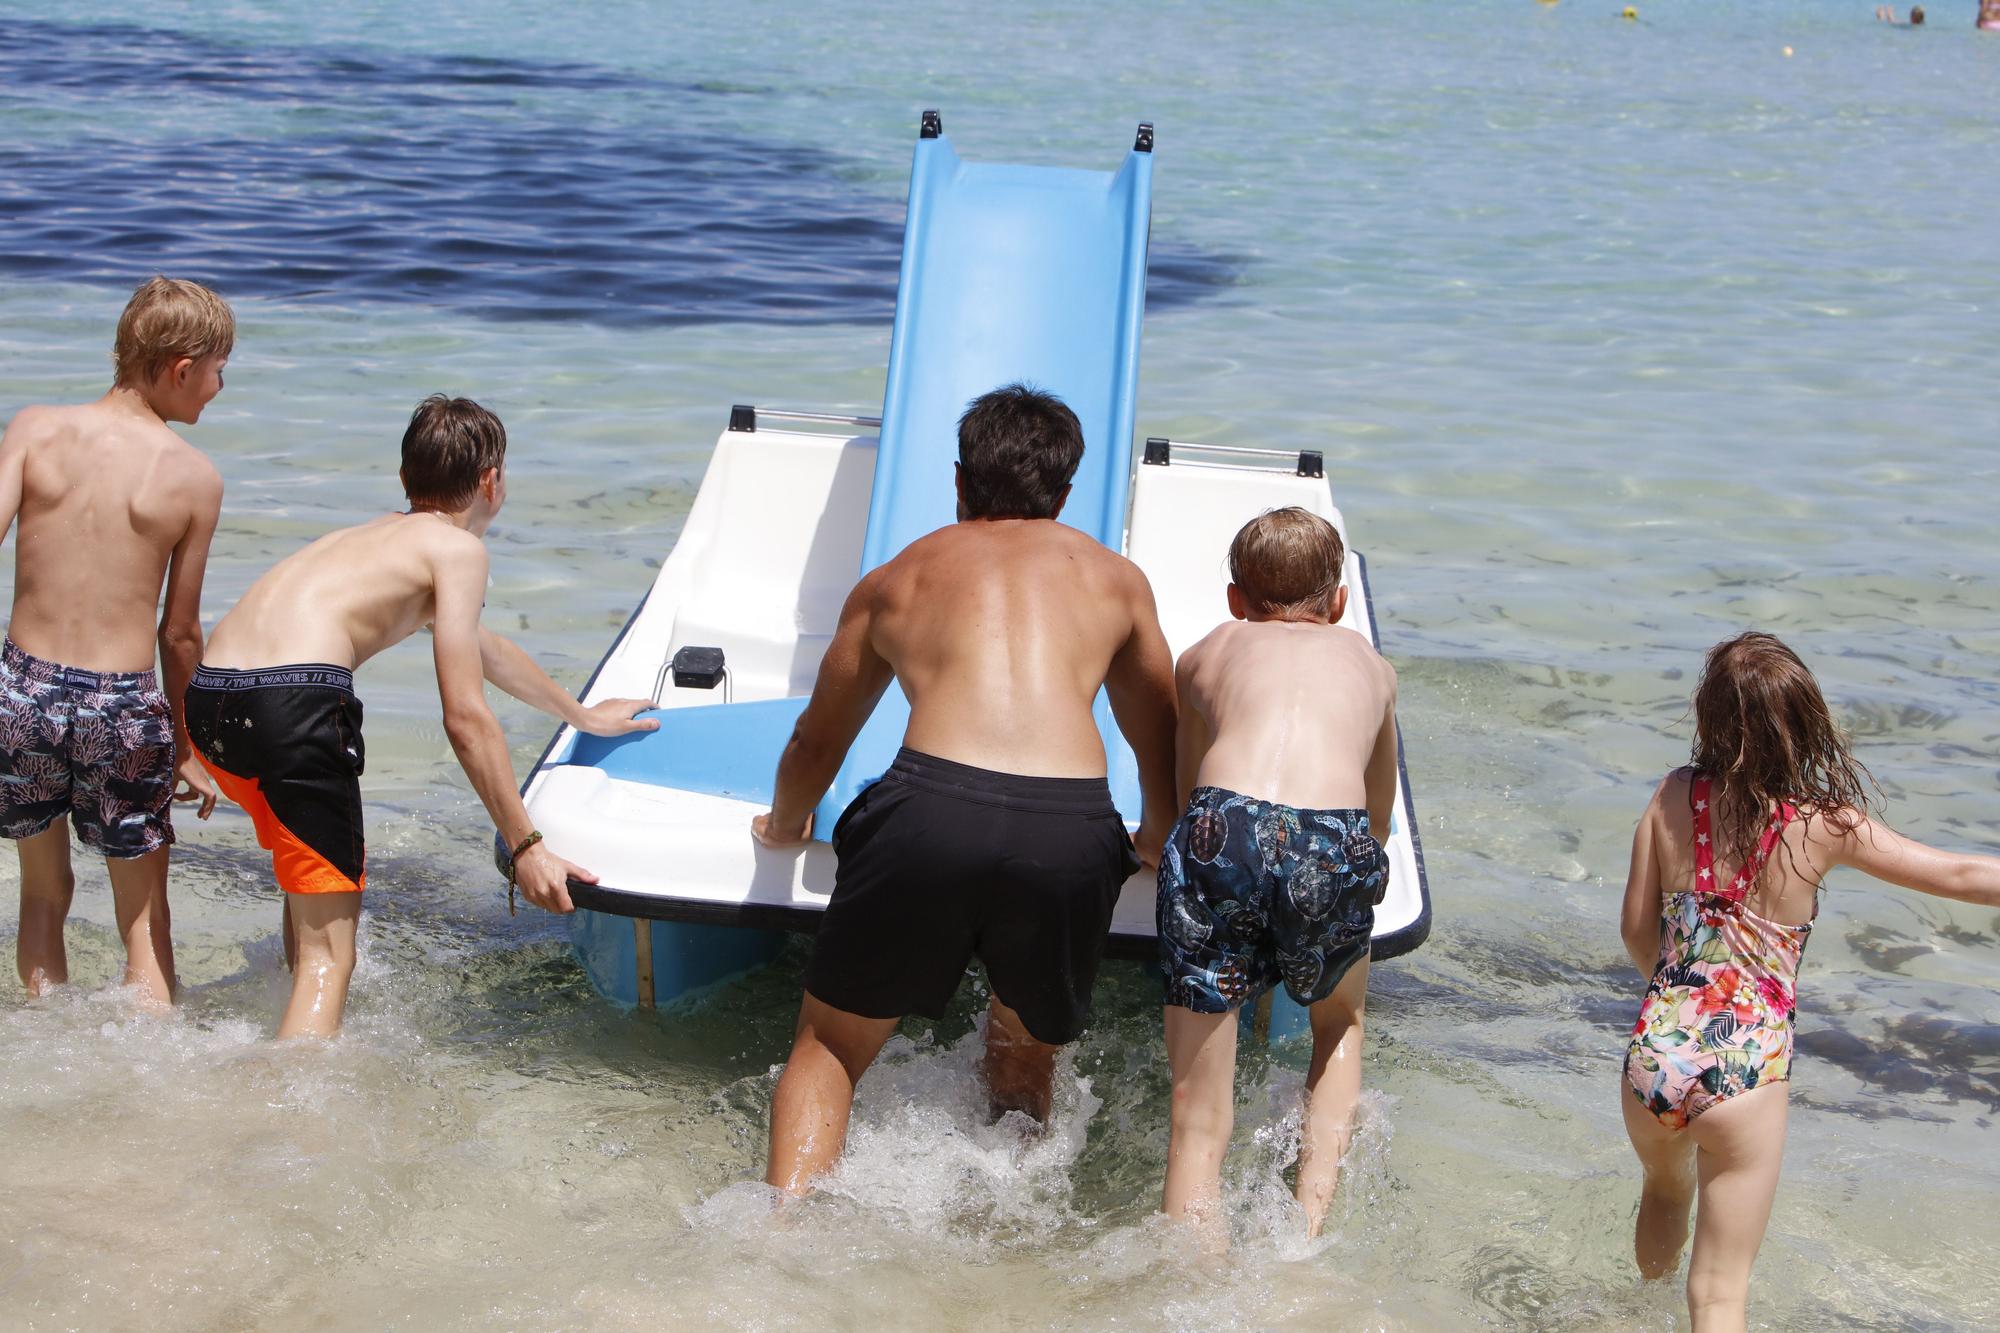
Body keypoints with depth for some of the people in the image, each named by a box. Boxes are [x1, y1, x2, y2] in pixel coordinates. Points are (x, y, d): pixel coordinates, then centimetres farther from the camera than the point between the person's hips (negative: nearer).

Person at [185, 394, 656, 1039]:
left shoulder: (382, 533, 31)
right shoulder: (457, 548, 5)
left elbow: (481, 645, 47)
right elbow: (465, 717, -3)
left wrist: (582, 715, 58)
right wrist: (525, 846, 0)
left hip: (208, 699, 9)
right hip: (295, 701, -9)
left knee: (314, 877, 33)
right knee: (328, 953, -4)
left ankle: (298, 1058, 45)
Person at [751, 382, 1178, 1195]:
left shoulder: (894, 579, 26)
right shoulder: (1114, 578, 28)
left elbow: (817, 742, 37)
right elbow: (1162, 744, 37)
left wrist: (784, 825, 57)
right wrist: (1157, 841, 57)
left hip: (931, 807, -1)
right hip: (1072, 827, 1)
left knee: (831, 1044, 13)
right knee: (1027, 1053, 26)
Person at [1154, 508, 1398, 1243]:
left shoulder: (1205, 653, 32)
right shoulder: (1370, 663, 35)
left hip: (1222, 834, -1)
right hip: (1335, 846, 1)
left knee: (1196, 1122, 9)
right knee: (1340, 1026, 33)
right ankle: (1309, 1216, 16)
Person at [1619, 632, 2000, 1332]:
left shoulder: (1673, 797, -5)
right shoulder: (1825, 825, -12)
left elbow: (1637, 929, 3)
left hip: (1654, 1056, 4)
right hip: (1745, 1070, -4)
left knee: (1665, 1193, 35)